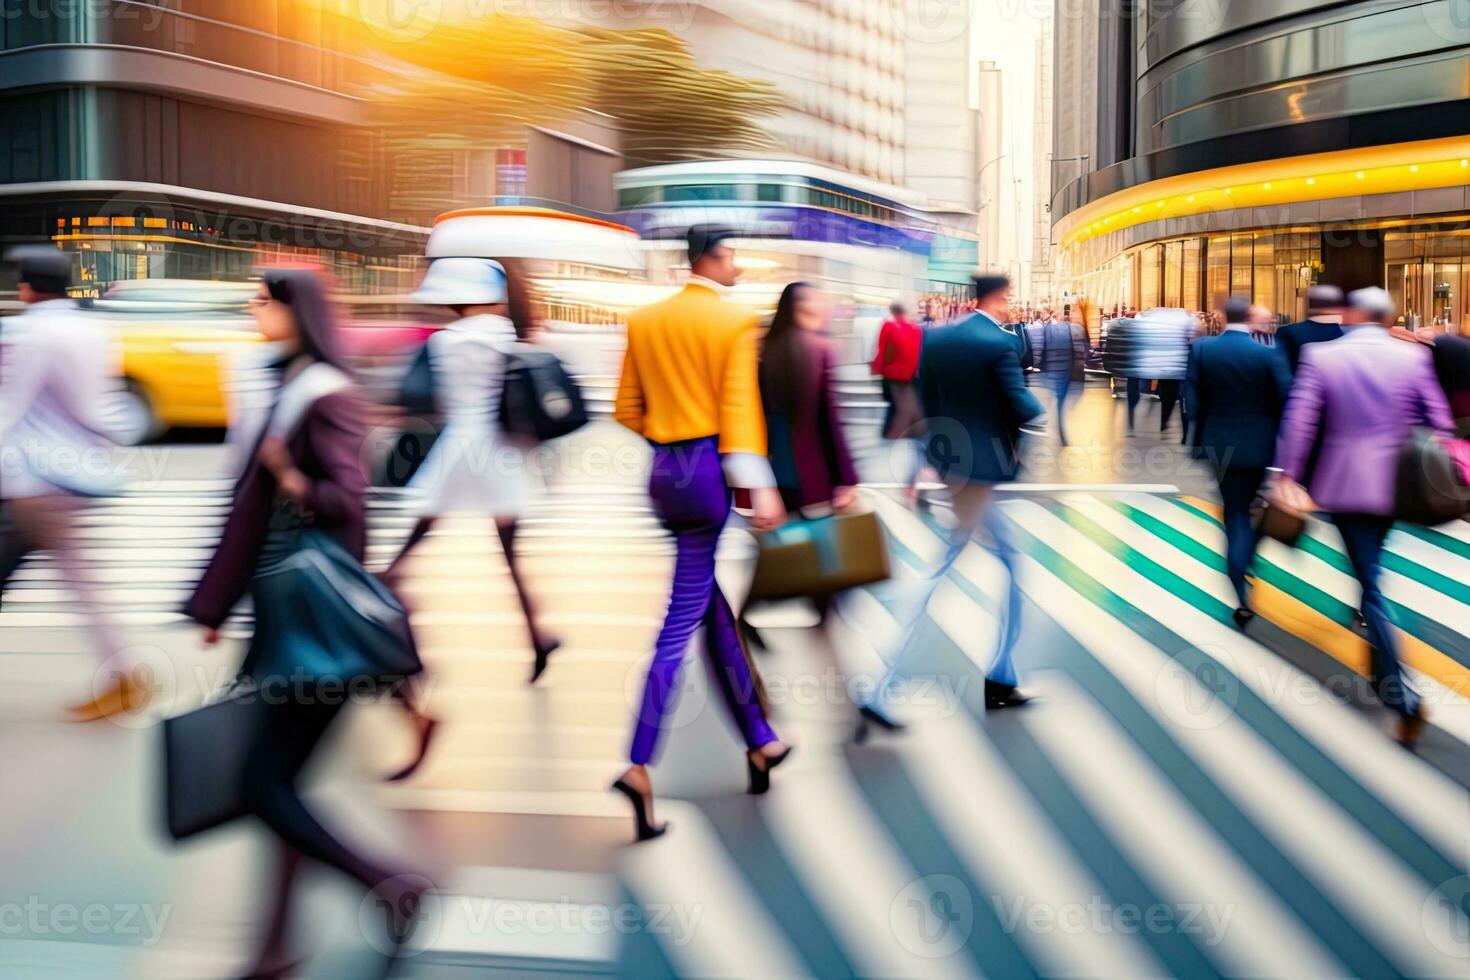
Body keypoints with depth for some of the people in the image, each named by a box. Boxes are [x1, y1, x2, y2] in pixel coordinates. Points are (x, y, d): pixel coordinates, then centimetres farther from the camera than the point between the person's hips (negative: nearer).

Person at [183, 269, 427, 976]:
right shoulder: (287, 387, 14)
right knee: (277, 778, 11)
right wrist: (218, 605, 21)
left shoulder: (327, 395, -12)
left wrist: (296, 483, -36)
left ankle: (389, 886, 3)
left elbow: (348, 501, -20)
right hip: (282, 614, 9)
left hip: (314, 619, -9)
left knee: (264, 781, -6)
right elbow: (257, 509, 19)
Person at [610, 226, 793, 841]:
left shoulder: (644, 321, 11)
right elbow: (740, 406, -14)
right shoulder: (736, 322, -6)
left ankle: (760, 744, 25)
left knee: (719, 611, 16)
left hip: (663, 471, 6)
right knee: (681, 622, -6)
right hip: (712, 468, -6)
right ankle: (639, 767, -12)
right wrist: (760, 485, -17)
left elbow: (627, 410, 11)